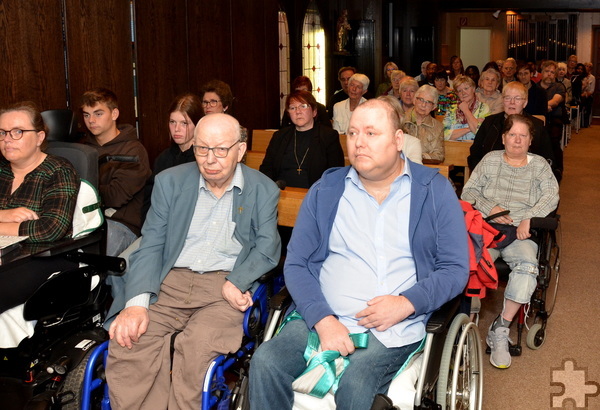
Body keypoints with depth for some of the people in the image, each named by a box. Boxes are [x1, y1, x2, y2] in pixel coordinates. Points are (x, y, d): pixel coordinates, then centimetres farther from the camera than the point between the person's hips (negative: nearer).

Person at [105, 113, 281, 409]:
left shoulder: (263, 190, 8)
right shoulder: (170, 181, 10)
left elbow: (267, 248, 4)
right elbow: (151, 246, 4)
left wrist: (234, 283, -16)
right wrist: (137, 303, -12)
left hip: (227, 286, -1)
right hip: (169, 281, 2)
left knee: (197, 347, -31)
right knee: (127, 344, -26)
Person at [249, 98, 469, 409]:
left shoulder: (434, 191, 4)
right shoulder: (325, 191, 8)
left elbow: (455, 268, 2)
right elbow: (296, 263, 4)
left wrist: (407, 303, -15)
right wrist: (323, 319, -12)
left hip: (395, 326, -2)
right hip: (323, 317, 2)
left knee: (355, 383, -31)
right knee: (266, 362, -24)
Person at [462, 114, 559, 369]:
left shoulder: (539, 165, 18)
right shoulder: (490, 160, 18)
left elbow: (551, 196, 3)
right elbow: (469, 191, 11)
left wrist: (528, 218, -13)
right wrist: (490, 208, -7)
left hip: (520, 233, 0)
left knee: (528, 264, -32)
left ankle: (500, 329, -22)